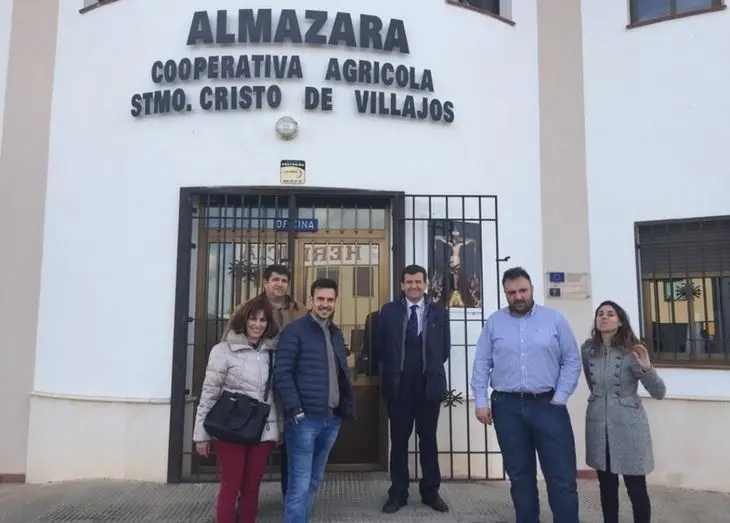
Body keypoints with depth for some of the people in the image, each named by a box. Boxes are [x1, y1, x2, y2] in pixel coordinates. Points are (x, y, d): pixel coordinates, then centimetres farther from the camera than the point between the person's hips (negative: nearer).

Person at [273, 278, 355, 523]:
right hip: (305, 418, -7)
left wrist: (348, 406, 8)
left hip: (332, 418, 7)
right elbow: (282, 372, -12)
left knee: (314, 481, 16)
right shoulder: (295, 330, -6)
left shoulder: (336, 334, 15)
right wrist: (295, 410, -17)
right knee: (299, 484, -3)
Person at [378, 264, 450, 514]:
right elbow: (381, 347, 6)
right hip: (398, 384, 0)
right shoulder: (389, 311, 2)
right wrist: (392, 370, 6)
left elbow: (445, 348, 8)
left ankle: (430, 492, 23)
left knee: (428, 439, 10)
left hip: (429, 384, 0)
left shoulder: (439, 312, 3)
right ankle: (398, 493, 19)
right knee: (399, 439, 8)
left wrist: (432, 368, 5)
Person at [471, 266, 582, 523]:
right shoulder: (493, 322, 5)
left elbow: (572, 360, 2)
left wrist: (559, 398, -5)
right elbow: (481, 363, 6)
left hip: (548, 405, -1)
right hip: (508, 407, 1)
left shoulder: (554, 318, 2)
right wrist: (481, 401, -1)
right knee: (520, 475, 13)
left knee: (562, 477, 0)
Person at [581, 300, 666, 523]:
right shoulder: (588, 349, -1)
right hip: (599, 425, 3)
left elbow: (659, 393, -13)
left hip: (628, 426, -3)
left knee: (636, 488, 3)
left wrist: (646, 368, -28)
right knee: (607, 485, 14)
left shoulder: (632, 351, -11)